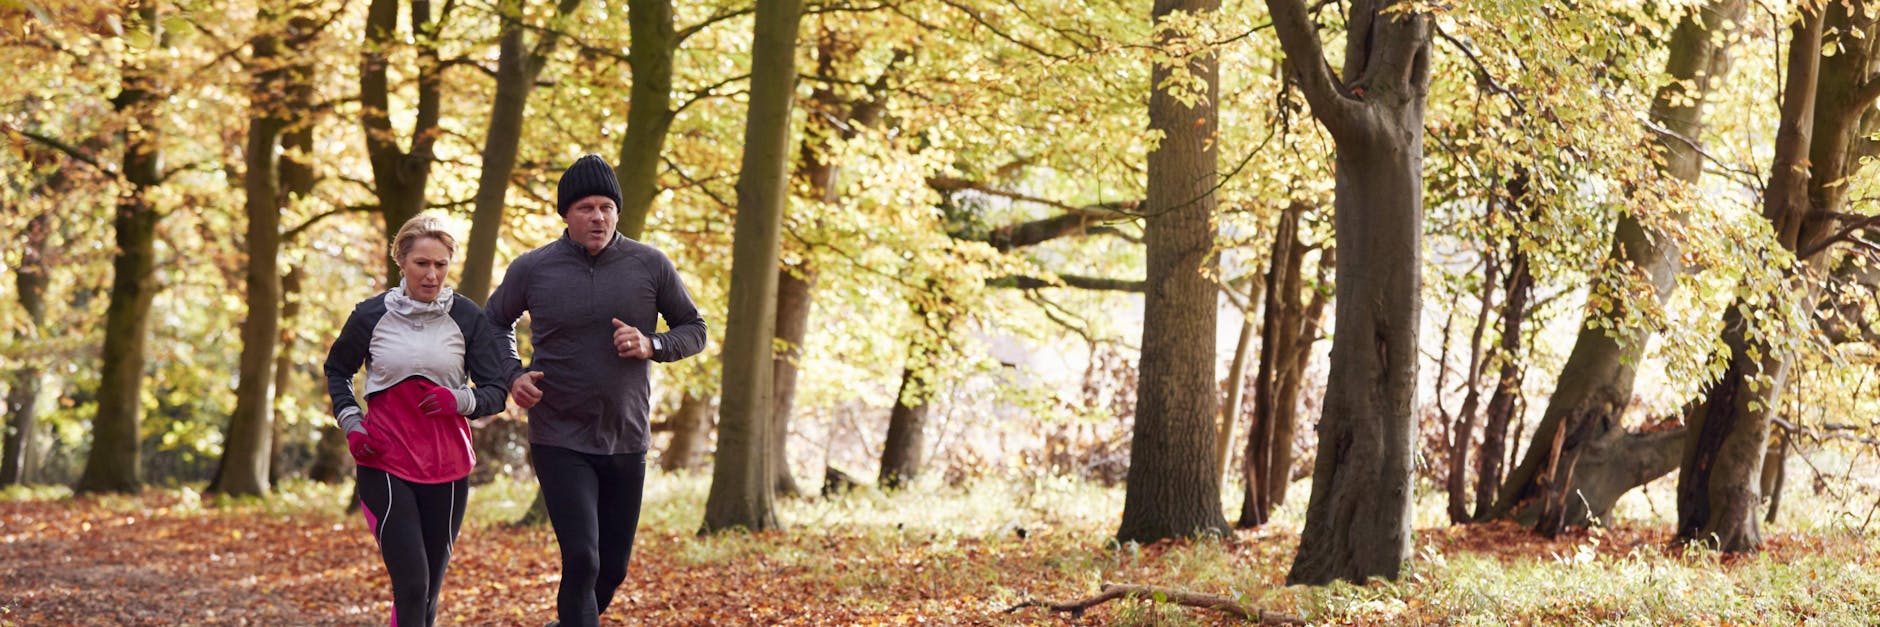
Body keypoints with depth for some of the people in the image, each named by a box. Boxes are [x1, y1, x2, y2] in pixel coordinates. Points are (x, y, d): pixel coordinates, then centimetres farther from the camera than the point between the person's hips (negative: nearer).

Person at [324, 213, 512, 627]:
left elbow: (497, 390, 2)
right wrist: (350, 423, 2)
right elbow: (337, 371, 18)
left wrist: (461, 400, -18)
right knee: (411, 584, -13)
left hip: (448, 466, 2)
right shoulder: (371, 316, 0)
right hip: (385, 464, -2)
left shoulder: (467, 318, -1)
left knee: (430, 588, 10)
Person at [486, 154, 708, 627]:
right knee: (581, 560, -17)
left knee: (612, 569, 11)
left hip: (626, 442, 3)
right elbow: (496, 323, 14)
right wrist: (512, 375, -5)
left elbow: (694, 330, 7)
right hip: (559, 442, -3)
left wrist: (652, 346, -14)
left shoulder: (651, 266, -3)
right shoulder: (532, 269, -5)